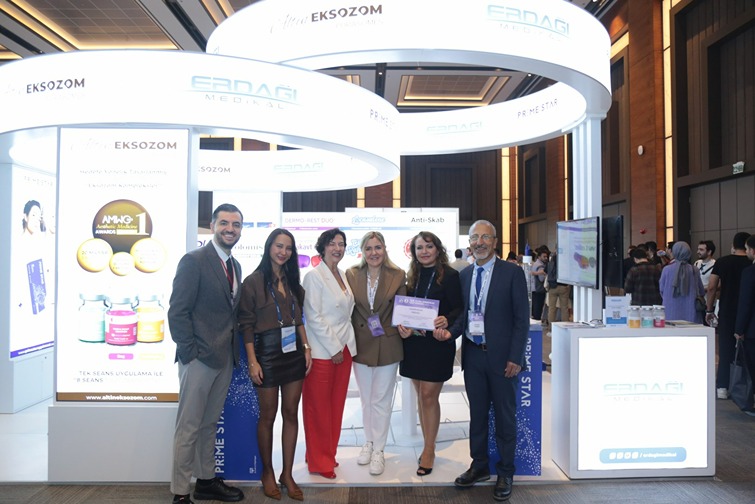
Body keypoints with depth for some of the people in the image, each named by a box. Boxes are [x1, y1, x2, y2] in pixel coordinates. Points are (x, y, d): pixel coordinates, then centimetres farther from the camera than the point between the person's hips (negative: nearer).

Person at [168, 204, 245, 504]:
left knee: (210, 424, 18)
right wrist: (191, 352, -16)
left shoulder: (235, 266, 12)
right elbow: (177, 312, -14)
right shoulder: (194, 261, -11)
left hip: (225, 359, 7)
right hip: (199, 358, -7)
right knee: (188, 428, 2)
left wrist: (234, 350, 7)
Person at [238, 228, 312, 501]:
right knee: (268, 415, 7)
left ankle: (287, 474, 20)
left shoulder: (292, 281, 10)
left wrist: (306, 348, 5)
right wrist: (252, 361, -13)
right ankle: (267, 473, 24)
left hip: (293, 352, 5)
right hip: (267, 353, -5)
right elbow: (246, 324, -8)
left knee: (291, 413, 8)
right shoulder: (253, 282, -7)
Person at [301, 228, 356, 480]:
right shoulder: (314, 276, -10)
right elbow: (313, 317, -15)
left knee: (336, 405, 13)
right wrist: (334, 348, -14)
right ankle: (318, 461, 18)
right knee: (319, 407, 5)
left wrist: (347, 345, 7)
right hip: (322, 351, -7)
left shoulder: (342, 275, 11)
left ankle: (328, 454, 28)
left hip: (344, 348, 7)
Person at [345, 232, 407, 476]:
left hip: (387, 345, -2)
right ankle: (368, 442, 33)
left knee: (381, 400, 5)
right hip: (361, 345, 2)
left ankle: (378, 449, 20)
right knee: (366, 399, 16)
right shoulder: (351, 275, -2)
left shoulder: (398, 276, -5)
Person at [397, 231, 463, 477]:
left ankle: (429, 450, 12)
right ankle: (428, 446, 24)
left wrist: (446, 321, -27)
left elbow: (459, 309, -8)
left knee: (429, 395, -2)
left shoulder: (450, 276, -7)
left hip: (437, 342, -5)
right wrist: (402, 325, -8)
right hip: (414, 342, 6)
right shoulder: (412, 277, 10)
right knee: (422, 395, 12)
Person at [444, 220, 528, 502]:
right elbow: (464, 313, 11)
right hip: (473, 354, 4)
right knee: (477, 414, 15)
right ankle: (479, 466, 31)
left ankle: (505, 474, 24)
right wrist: (452, 331, -9)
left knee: (505, 416, 9)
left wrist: (515, 357, -13)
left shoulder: (512, 273, -6)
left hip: (501, 356, -4)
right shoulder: (464, 275, 8)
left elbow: (521, 318, -8)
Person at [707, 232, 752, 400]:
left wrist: (709, 310, 3)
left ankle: (722, 387, 7)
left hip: (727, 312, 1)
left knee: (725, 349, 7)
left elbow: (712, 287, -5)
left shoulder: (722, 262, -2)